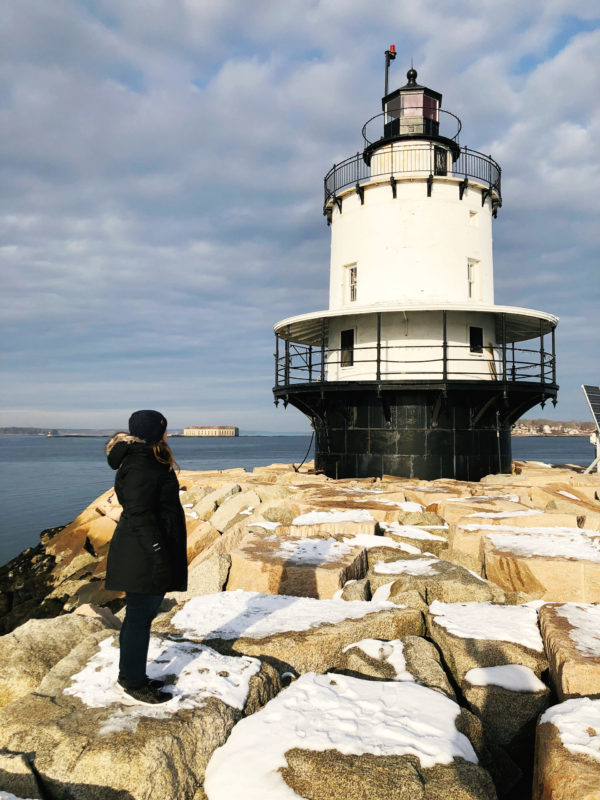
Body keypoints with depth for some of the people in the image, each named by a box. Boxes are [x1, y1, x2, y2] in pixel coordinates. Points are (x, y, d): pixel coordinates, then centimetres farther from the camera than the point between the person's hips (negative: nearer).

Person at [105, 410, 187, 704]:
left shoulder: (150, 461, 13)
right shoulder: (139, 467, -21)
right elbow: (139, 515, -25)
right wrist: (158, 554, -24)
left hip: (153, 551, 11)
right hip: (144, 556, -11)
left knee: (143, 614, 19)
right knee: (140, 616, 2)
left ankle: (131, 675, 32)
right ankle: (134, 682, 16)